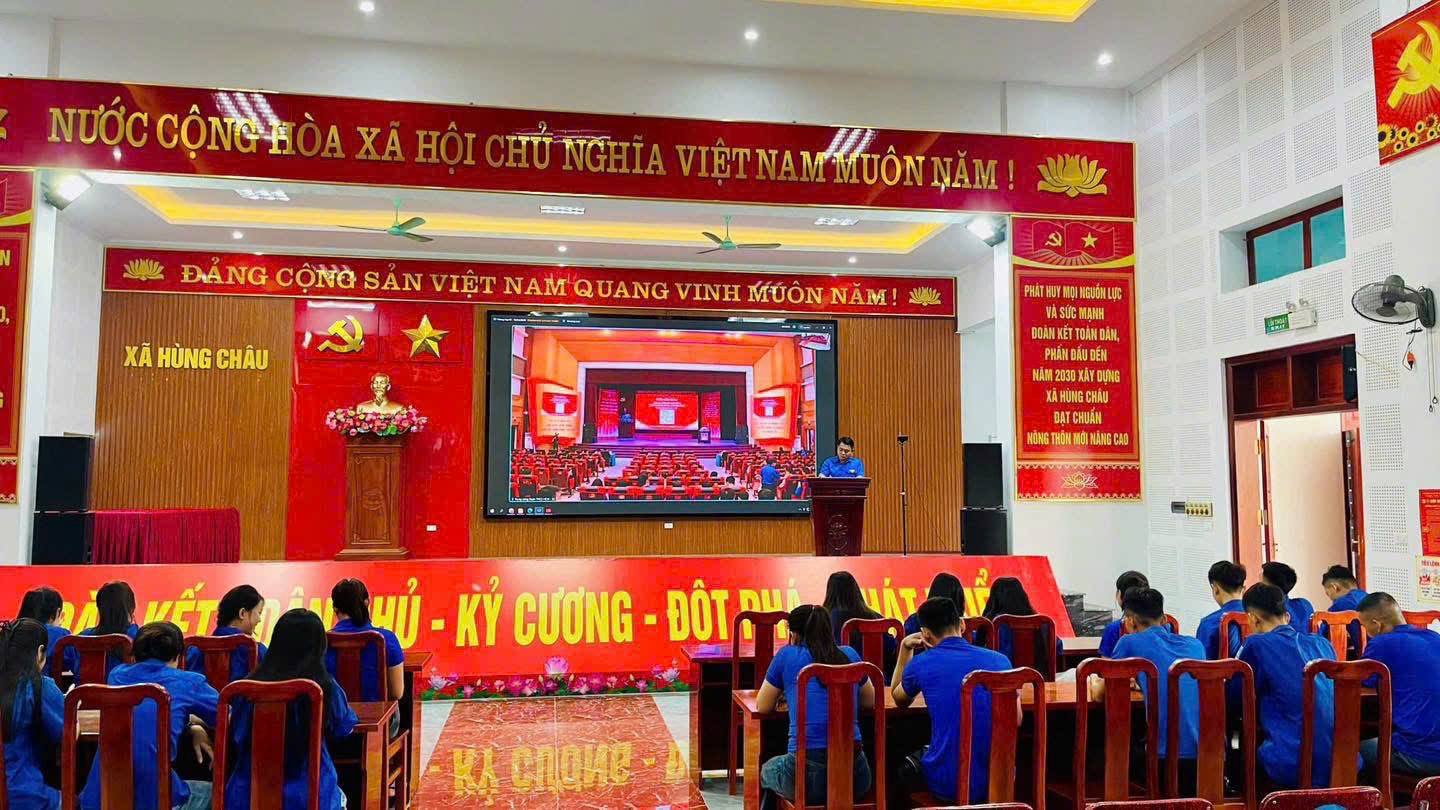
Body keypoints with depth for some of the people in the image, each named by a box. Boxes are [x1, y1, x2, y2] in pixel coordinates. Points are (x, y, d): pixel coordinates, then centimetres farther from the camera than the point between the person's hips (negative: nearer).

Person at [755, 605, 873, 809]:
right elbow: (870, 700, 25)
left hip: (807, 777, -2)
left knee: (767, 770, 33)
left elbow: (762, 706, 12)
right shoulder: (849, 655, 11)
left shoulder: (787, 655, 4)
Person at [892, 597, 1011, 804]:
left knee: (910, 763, 31)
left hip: (946, 786, -3)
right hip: (996, 783, 3)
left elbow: (899, 700, 16)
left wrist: (905, 648, 16)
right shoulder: (999, 660, -2)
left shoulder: (920, 664, -7)